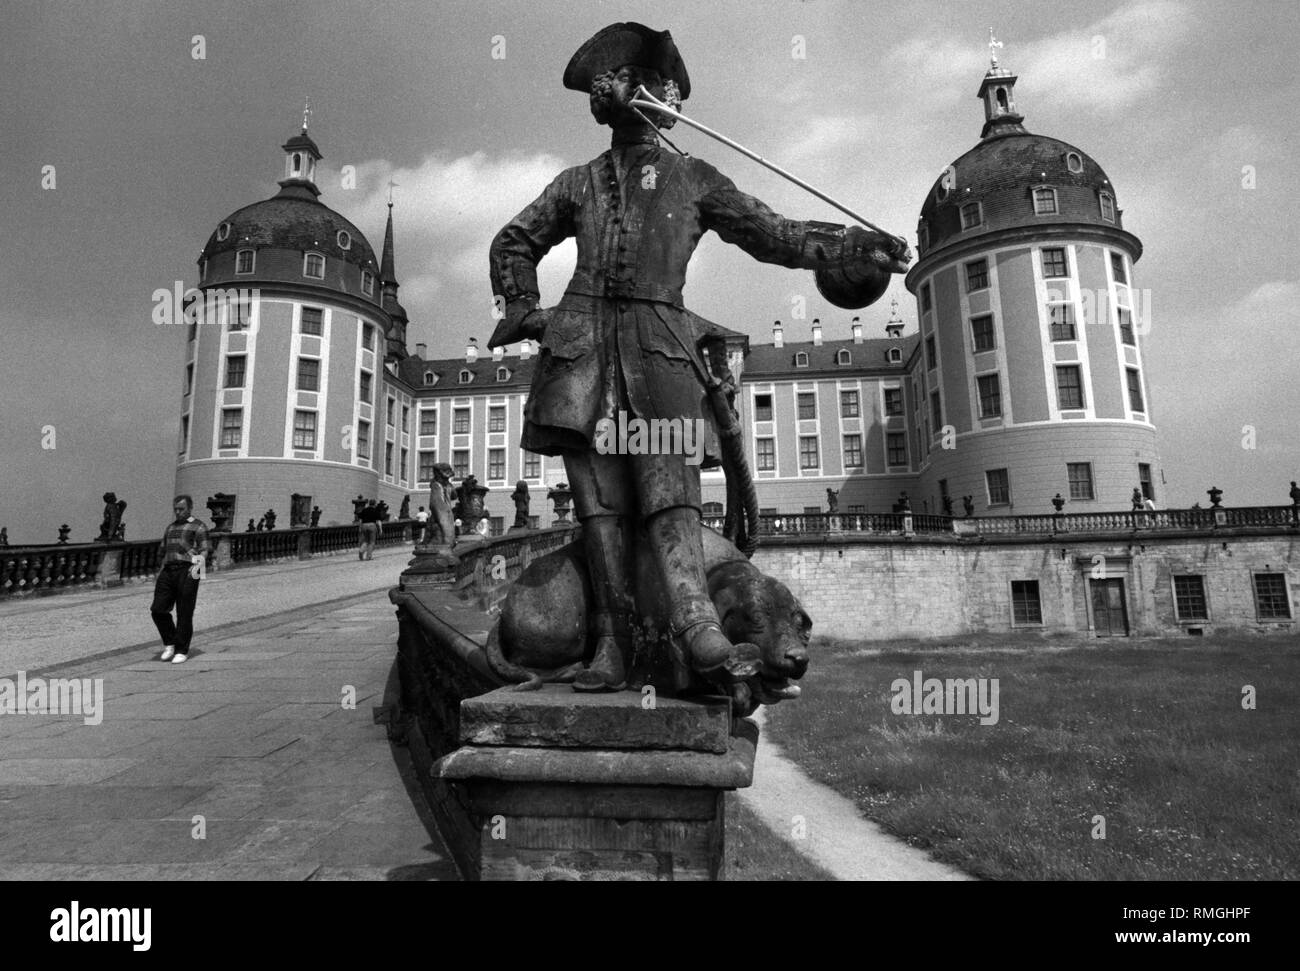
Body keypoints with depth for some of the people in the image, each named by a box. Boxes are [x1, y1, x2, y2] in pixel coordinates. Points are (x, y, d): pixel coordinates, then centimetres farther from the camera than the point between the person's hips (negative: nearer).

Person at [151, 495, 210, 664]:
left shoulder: (198, 527, 4)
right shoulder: (170, 527, 24)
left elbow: (205, 550, -6)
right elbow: (163, 553, 29)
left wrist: (200, 562, -24)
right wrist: (160, 573, 25)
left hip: (187, 571, -6)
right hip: (168, 571, 6)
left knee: (184, 614, -3)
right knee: (158, 609, -4)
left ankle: (182, 651, 8)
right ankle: (170, 644, 16)